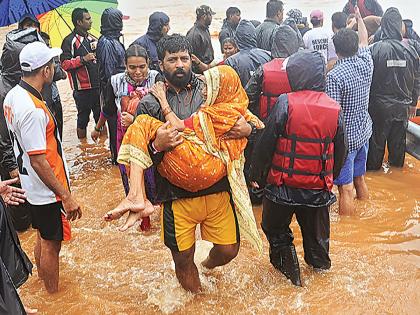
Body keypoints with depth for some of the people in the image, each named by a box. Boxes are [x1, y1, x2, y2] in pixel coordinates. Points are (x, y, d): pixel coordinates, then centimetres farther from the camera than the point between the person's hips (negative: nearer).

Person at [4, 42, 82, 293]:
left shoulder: (13, 96, 2)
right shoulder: (33, 110, -28)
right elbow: (38, 161, -28)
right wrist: (66, 196, -23)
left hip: (32, 186, 9)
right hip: (48, 190, -9)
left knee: (43, 239, 24)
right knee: (51, 244, 8)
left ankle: (45, 284, 43)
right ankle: (54, 296, 26)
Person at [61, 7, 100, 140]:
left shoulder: (92, 38, 14)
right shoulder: (70, 41, -8)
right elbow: (64, 64, -15)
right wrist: (83, 59, -22)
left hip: (98, 85, 6)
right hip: (82, 88, -6)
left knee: (100, 116, 13)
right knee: (83, 119, 6)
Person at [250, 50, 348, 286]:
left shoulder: (286, 103, -16)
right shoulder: (335, 109, -4)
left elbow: (265, 145, -13)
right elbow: (341, 152, 6)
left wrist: (257, 175, 0)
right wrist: (331, 178, 22)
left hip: (284, 184, -4)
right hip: (319, 187, 4)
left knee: (275, 228, 21)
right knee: (316, 230, 25)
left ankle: (286, 263, 19)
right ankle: (320, 261, 44)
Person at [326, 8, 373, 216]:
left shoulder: (334, 76, -22)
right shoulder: (366, 64, -2)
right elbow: (364, 40, 19)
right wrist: (359, 17, 33)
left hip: (345, 138, -7)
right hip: (364, 132, 8)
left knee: (346, 188, 0)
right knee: (360, 179, 22)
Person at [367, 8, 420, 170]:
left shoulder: (375, 49, -18)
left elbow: (368, 78, -11)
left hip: (380, 104, -2)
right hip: (403, 105, 3)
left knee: (377, 136, 13)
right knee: (398, 136, 18)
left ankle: (373, 164, 26)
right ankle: (397, 162, 34)